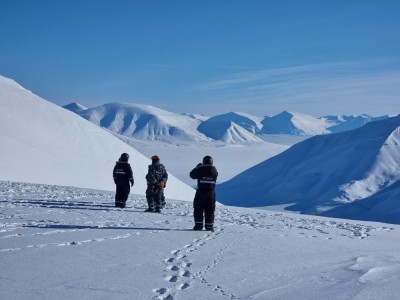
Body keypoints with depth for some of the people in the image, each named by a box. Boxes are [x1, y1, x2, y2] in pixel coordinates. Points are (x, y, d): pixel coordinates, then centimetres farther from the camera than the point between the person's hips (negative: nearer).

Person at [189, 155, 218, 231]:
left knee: (198, 209, 8)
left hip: (201, 192, -2)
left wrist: (197, 167, 17)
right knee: (210, 210, 8)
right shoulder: (214, 170, -1)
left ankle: (198, 225, 4)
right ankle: (209, 226, 7)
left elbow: (192, 175, 4)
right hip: (211, 192, 2)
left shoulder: (200, 169, -9)